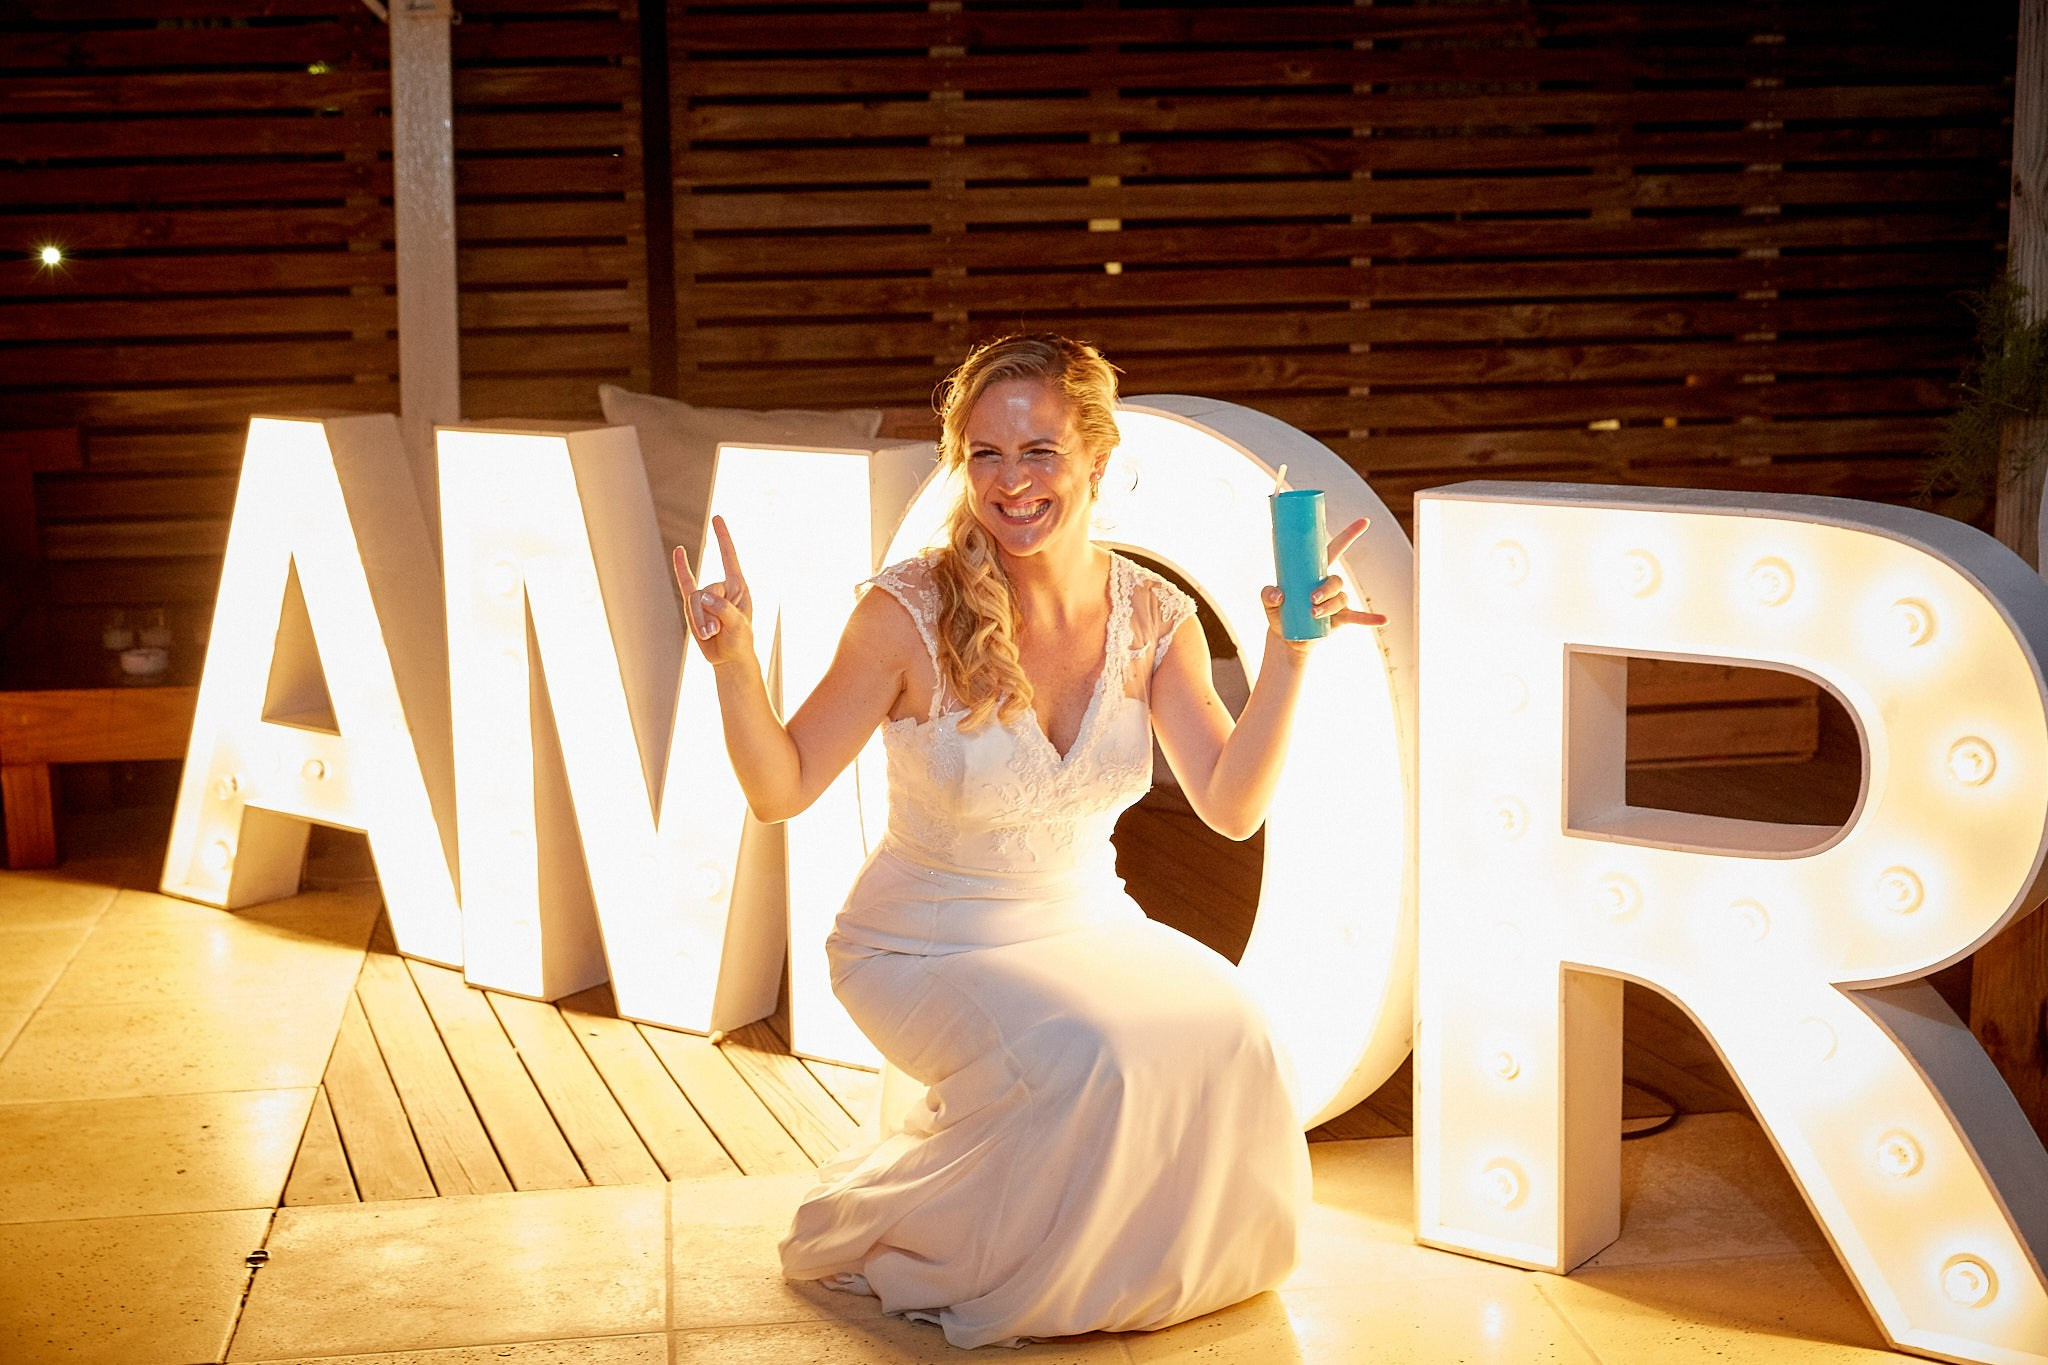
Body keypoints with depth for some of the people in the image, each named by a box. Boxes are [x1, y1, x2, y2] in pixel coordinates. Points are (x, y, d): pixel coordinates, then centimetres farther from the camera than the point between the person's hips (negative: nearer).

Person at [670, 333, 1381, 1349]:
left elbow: (1232, 807, -9)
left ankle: (1149, 1265, 10)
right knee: (1085, 1062, -30)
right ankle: (886, 1233, 1)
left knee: (1225, 1035, -22)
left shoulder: (1153, 617, -6)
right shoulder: (910, 614, -19)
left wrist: (1288, 652, -19)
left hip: (1085, 924, 4)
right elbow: (781, 791, -15)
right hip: (924, 948, -4)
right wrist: (735, 664, -32)